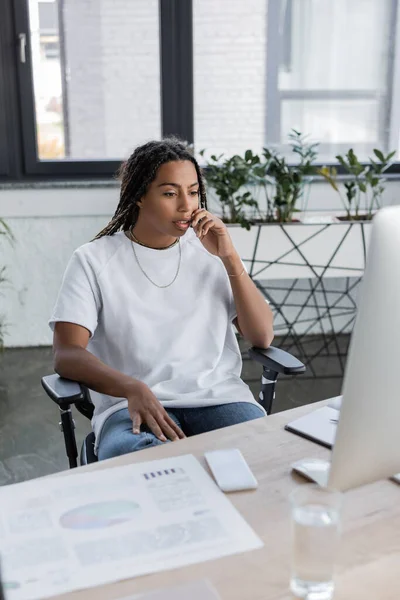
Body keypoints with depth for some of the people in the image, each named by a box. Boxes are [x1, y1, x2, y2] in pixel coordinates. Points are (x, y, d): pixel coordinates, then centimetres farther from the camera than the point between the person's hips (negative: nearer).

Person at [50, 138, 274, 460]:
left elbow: (263, 337, 7)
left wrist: (229, 257, -4)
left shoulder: (209, 251, 13)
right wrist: (134, 389, -26)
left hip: (217, 395, 3)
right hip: (133, 403, -3)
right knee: (126, 455, -37)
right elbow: (66, 354, -7)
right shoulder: (94, 260, 4)